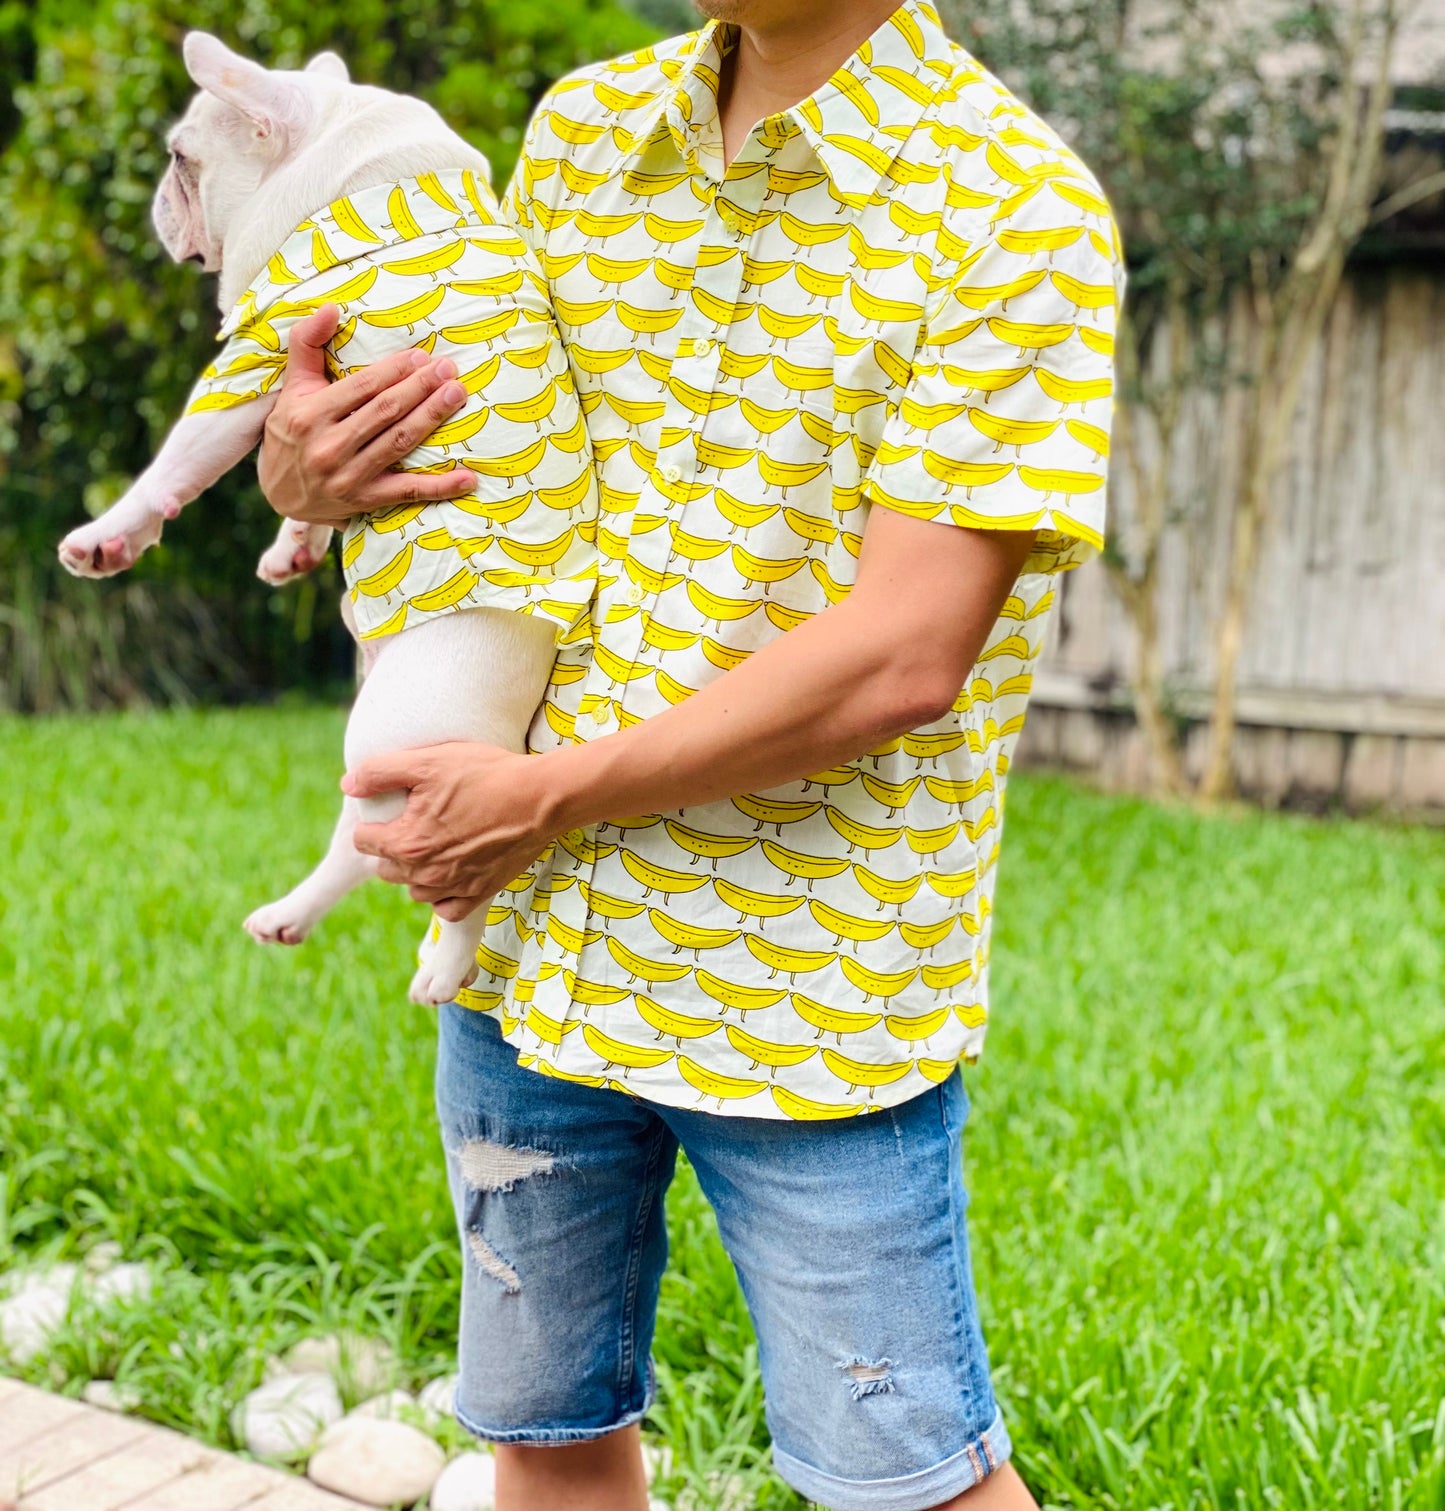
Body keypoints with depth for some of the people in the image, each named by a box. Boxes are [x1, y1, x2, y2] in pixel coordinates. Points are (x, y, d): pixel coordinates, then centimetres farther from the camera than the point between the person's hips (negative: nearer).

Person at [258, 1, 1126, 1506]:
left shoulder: (1020, 213, -12)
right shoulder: (579, 129, 7)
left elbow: (903, 656, -19)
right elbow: (479, 437, 18)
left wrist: (548, 798, -15)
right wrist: (300, 470, -6)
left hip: (813, 986, -5)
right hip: (528, 934, 6)